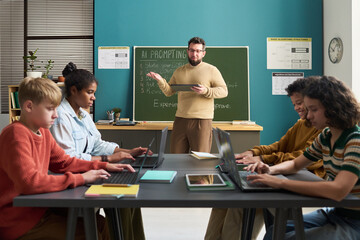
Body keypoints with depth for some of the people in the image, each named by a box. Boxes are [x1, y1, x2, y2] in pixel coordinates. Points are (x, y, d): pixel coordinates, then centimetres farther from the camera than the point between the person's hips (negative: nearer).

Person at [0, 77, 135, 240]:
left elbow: (64, 162, 14)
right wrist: (80, 178, -27)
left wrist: (104, 166, 3)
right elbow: (29, 182, -32)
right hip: (18, 220, -9)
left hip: (38, 208, 9)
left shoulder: (43, 132, 8)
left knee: (99, 223, 3)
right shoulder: (16, 135, -22)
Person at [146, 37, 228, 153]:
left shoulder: (211, 70, 3)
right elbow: (168, 91, 15)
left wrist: (206, 91, -18)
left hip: (201, 121, -4)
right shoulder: (179, 71, 15)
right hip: (180, 119, 4)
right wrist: (160, 80, -3)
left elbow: (223, 91, -2)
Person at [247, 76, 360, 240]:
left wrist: (280, 183, -35)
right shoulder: (325, 136, 5)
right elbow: (296, 164, 15)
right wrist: (271, 170, -8)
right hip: (333, 213, 8)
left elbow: (338, 190, -36)